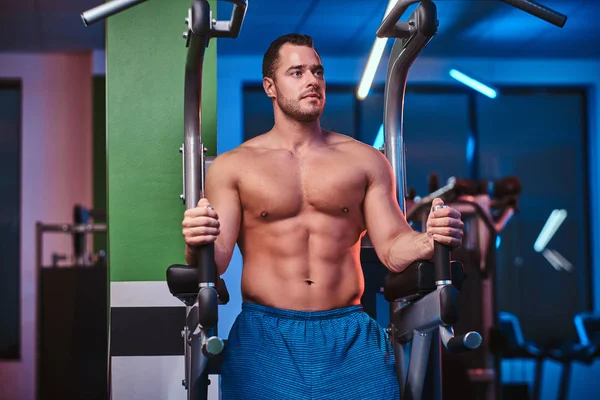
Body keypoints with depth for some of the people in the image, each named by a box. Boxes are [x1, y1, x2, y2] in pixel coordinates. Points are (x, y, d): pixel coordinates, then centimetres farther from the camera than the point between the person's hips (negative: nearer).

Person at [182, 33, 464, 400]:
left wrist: (432, 241, -15)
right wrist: (198, 246, -25)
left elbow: (393, 248, 7)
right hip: (265, 336, -1)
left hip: (350, 334, 1)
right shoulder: (233, 166, 5)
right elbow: (216, 259, -1)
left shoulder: (365, 160, 10)